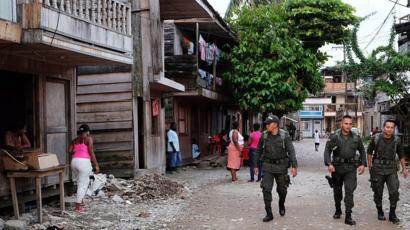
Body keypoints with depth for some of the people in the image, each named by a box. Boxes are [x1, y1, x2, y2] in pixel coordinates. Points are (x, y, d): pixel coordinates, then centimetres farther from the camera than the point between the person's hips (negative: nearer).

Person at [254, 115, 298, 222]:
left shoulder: (284, 135, -9)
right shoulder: (264, 135, -3)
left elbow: (291, 151, -12)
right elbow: (258, 151, 7)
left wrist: (294, 166, -20)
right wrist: (255, 165, 8)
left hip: (281, 166, -1)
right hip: (268, 166, 1)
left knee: (282, 189, 12)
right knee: (266, 189, -7)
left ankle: (281, 205, 42)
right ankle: (269, 214, 1)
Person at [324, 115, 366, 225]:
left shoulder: (356, 137, 1)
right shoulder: (334, 136, -7)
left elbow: (362, 151, 13)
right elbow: (327, 151, -10)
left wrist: (363, 164, 3)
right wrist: (329, 164, -24)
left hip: (351, 168, 0)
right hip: (337, 167, 0)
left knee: (349, 191, -9)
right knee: (337, 190, 14)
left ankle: (348, 217, -7)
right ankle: (338, 210, 36)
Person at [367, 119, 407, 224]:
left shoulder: (396, 140, -1)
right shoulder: (376, 138, -6)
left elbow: (401, 155, 10)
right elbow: (369, 152, 5)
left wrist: (404, 168, 9)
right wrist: (370, 166, 2)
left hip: (391, 169, 1)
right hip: (377, 169, -1)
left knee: (394, 192, -9)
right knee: (378, 193, 8)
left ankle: (392, 215, 4)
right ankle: (380, 212, 27)